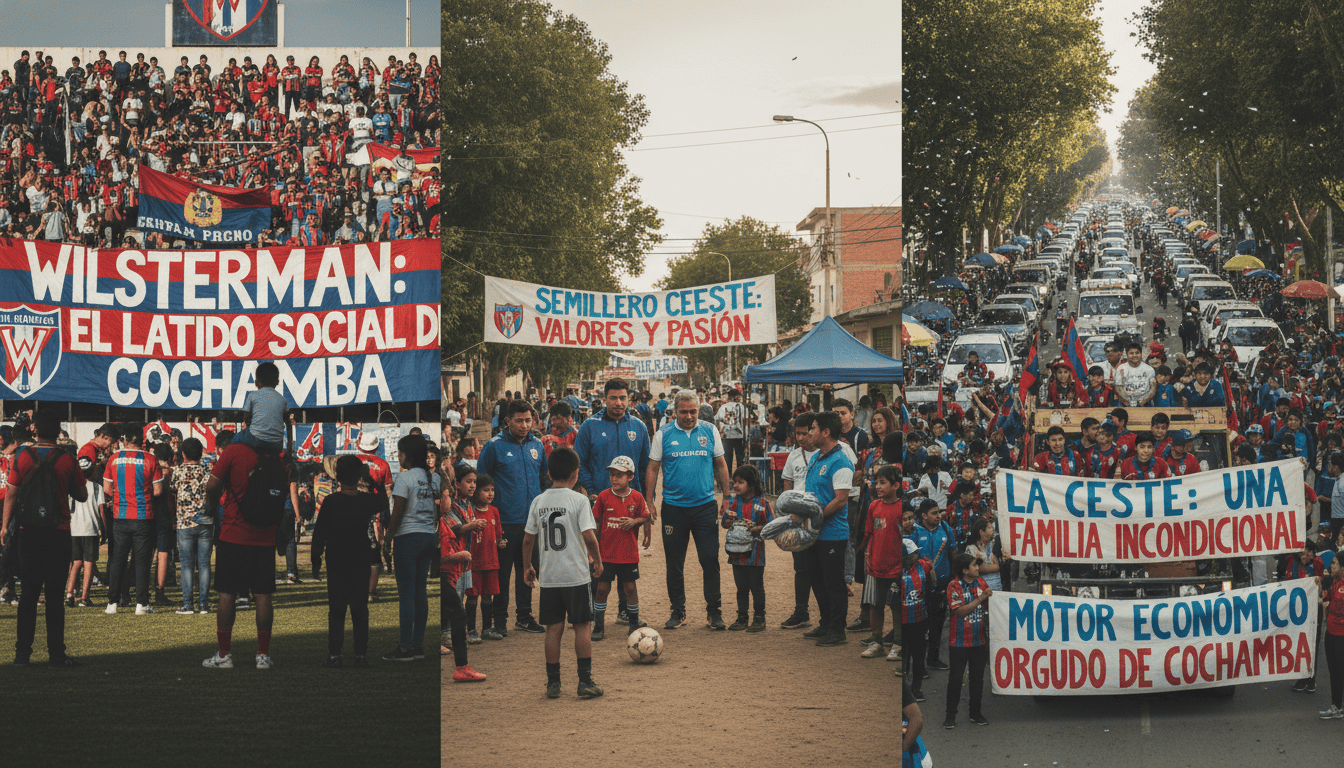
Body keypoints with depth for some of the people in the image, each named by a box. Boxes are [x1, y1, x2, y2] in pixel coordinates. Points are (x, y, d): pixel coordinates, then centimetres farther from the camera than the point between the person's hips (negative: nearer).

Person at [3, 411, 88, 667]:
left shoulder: (22, 456, -3)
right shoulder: (67, 460, -4)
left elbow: (11, 493, -1)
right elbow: (82, 495, 3)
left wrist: (5, 525, 7)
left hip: (28, 531, 1)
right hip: (58, 532, -1)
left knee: (29, 593, 9)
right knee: (54, 594, 2)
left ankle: (22, 653, 8)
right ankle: (56, 653, 0)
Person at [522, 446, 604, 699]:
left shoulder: (538, 501, 3)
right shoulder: (579, 500, -9)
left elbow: (528, 538, 6)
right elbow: (589, 536, -15)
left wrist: (527, 567, 19)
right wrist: (597, 561, 1)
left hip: (548, 576, 4)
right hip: (576, 574, -4)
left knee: (553, 629, 9)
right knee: (583, 626, 5)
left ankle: (553, 683, 10)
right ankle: (585, 681, 4)